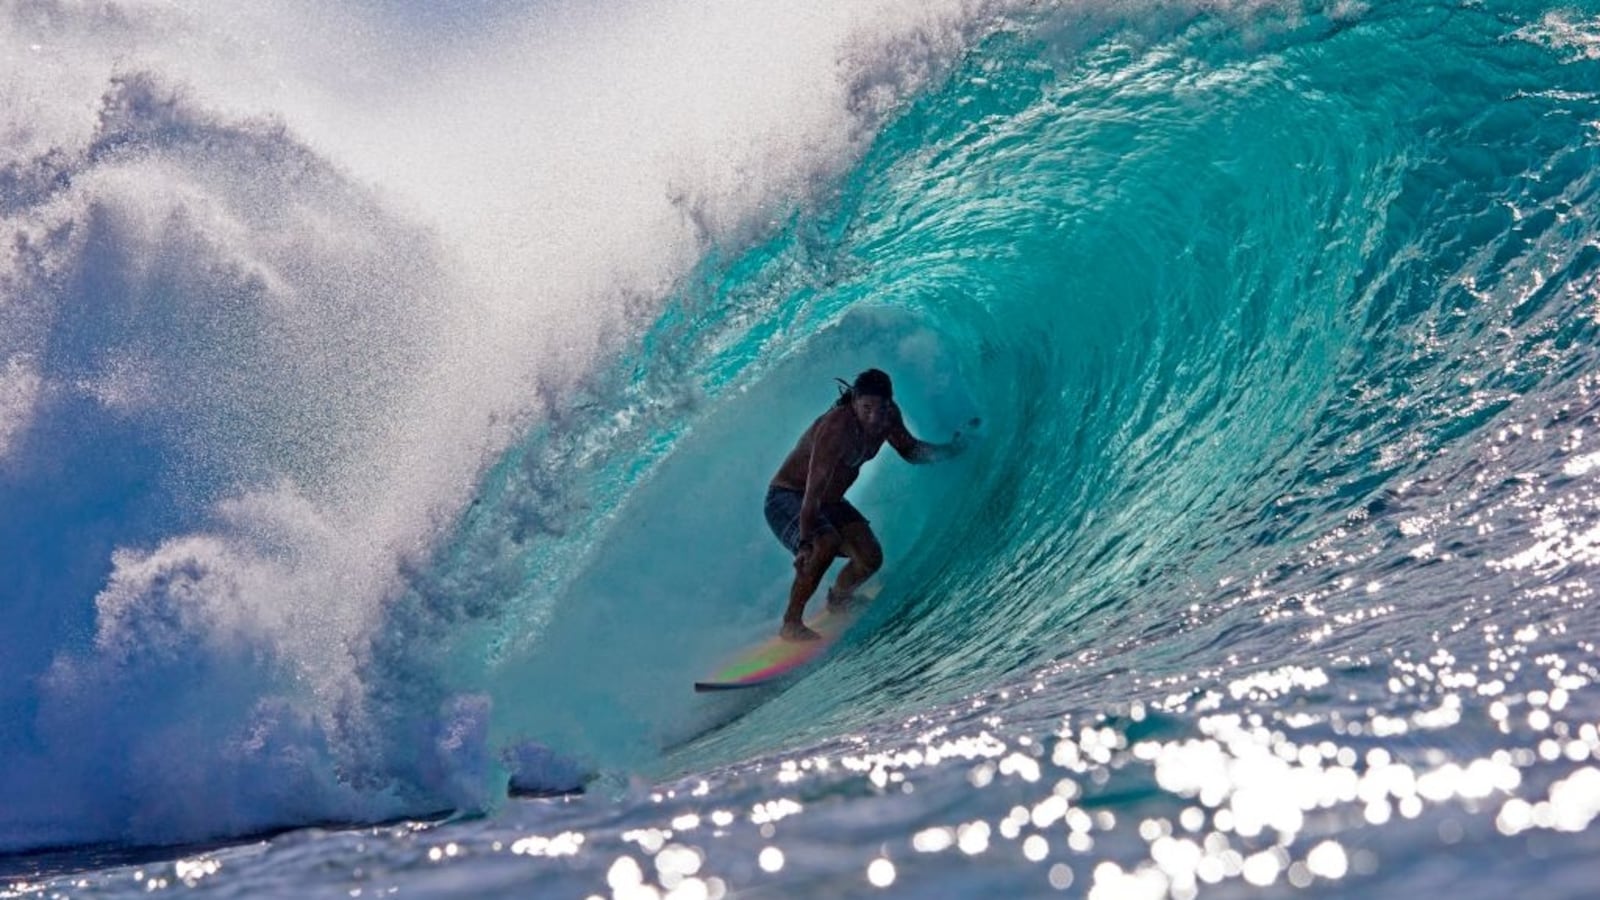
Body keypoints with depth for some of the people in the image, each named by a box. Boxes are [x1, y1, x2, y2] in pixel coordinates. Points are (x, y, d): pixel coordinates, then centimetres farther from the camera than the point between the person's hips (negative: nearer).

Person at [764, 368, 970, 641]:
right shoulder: (837, 427, -34)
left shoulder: (887, 417, -11)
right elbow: (814, 489, -37)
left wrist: (953, 448, -5)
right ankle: (791, 622, -22)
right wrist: (805, 543, -41)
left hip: (829, 502, 8)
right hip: (787, 498, -7)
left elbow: (910, 450, 10)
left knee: (870, 558, -5)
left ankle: (838, 598, 29)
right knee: (826, 544, -34)